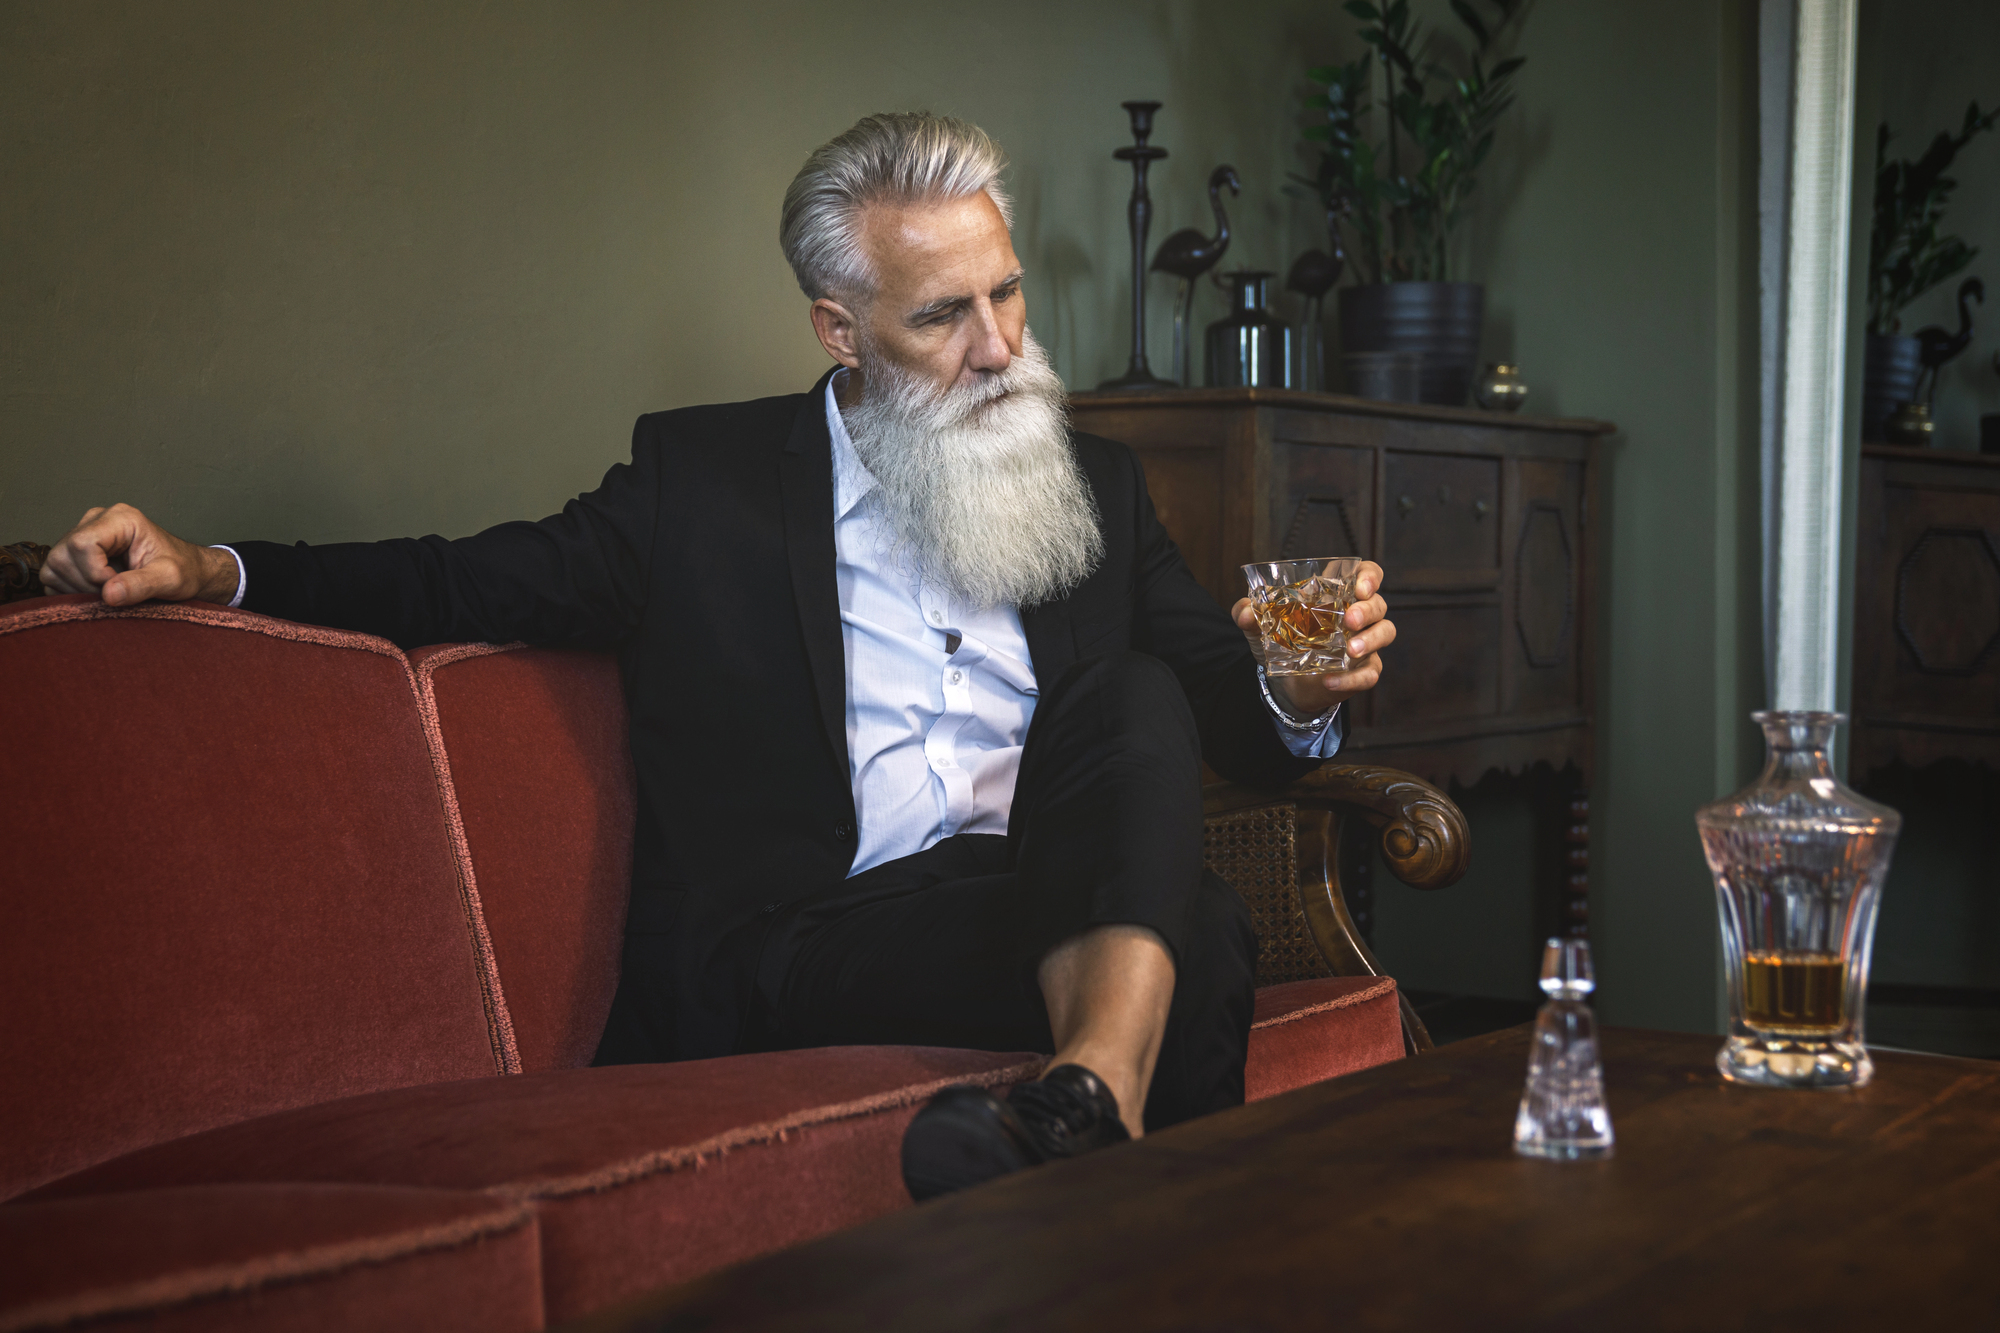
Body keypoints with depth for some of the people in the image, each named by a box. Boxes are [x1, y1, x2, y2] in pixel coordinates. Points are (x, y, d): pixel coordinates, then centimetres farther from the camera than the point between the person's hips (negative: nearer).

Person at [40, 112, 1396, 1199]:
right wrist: (210, 569, -5)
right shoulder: (707, 475, 10)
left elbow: (1224, 719, 18)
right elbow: (473, 580, 9)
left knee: (1142, 698, -29)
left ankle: (1086, 1094, -44)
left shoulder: (1097, 485, 18)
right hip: (809, 948, -4)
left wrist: (1297, 694, -7)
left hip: (1068, 901, 4)